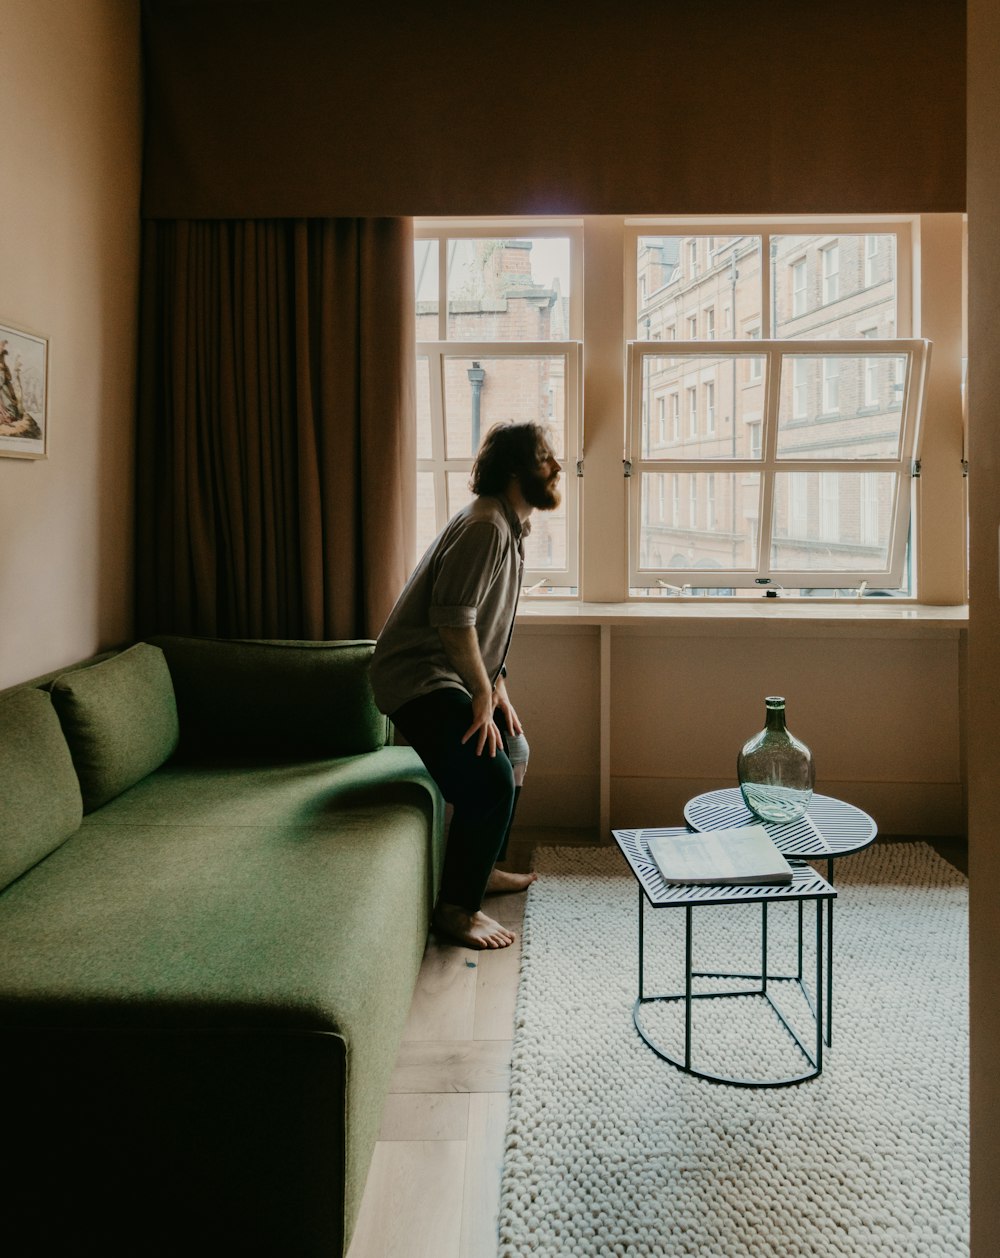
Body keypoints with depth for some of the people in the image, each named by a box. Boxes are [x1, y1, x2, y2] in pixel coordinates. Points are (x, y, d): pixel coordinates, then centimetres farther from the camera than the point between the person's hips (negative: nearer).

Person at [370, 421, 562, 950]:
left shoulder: (510, 528, 13)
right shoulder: (485, 526, -20)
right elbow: (452, 617, -27)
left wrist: (498, 689, 11)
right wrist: (484, 694, -18)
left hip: (452, 675, 11)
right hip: (418, 677, -11)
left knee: (513, 752, 23)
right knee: (490, 779, -21)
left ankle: (483, 868, 37)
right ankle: (456, 907, -3)